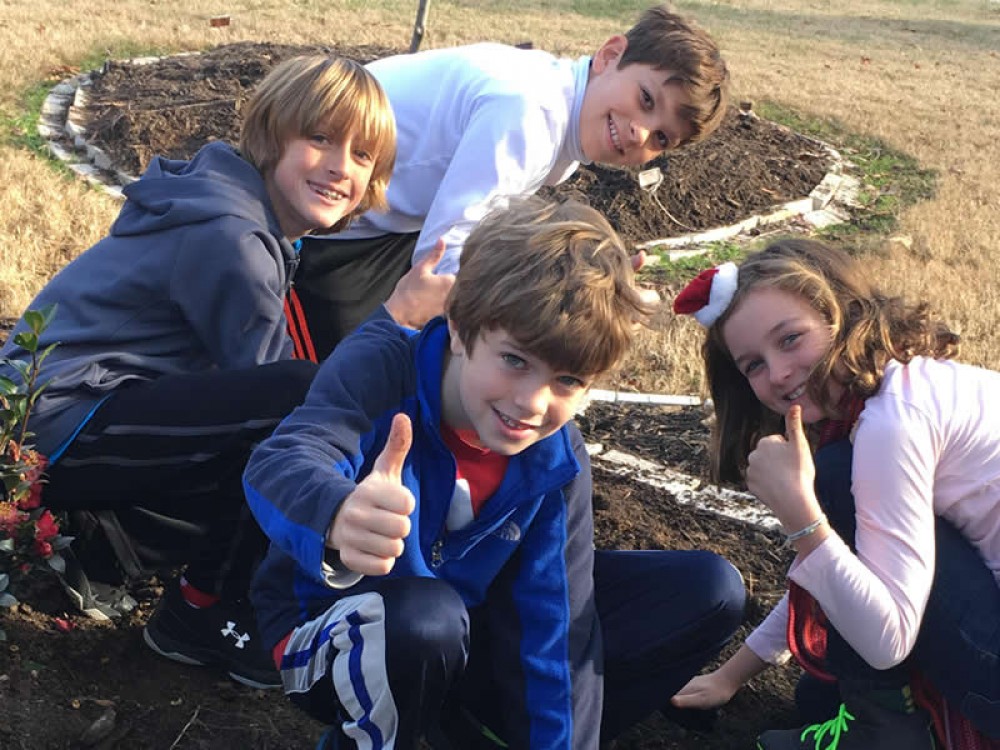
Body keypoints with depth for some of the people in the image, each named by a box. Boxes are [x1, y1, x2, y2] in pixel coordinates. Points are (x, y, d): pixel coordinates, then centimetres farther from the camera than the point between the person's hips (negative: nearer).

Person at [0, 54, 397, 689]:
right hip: (61, 427, -10)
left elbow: (245, 367, 11)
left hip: (89, 413, 10)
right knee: (305, 397, -26)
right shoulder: (227, 238, -20)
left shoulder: (249, 220, 10)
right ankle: (200, 615, -8)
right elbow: (272, 382, -15)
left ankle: (100, 536, 13)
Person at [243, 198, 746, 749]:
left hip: (462, 631, 5)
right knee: (422, 619, -41)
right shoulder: (384, 366, -26)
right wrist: (340, 515, -68)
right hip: (330, 636, -4)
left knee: (709, 592, -6)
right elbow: (280, 464, -46)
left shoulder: (555, 459, -14)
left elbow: (560, 629, -14)